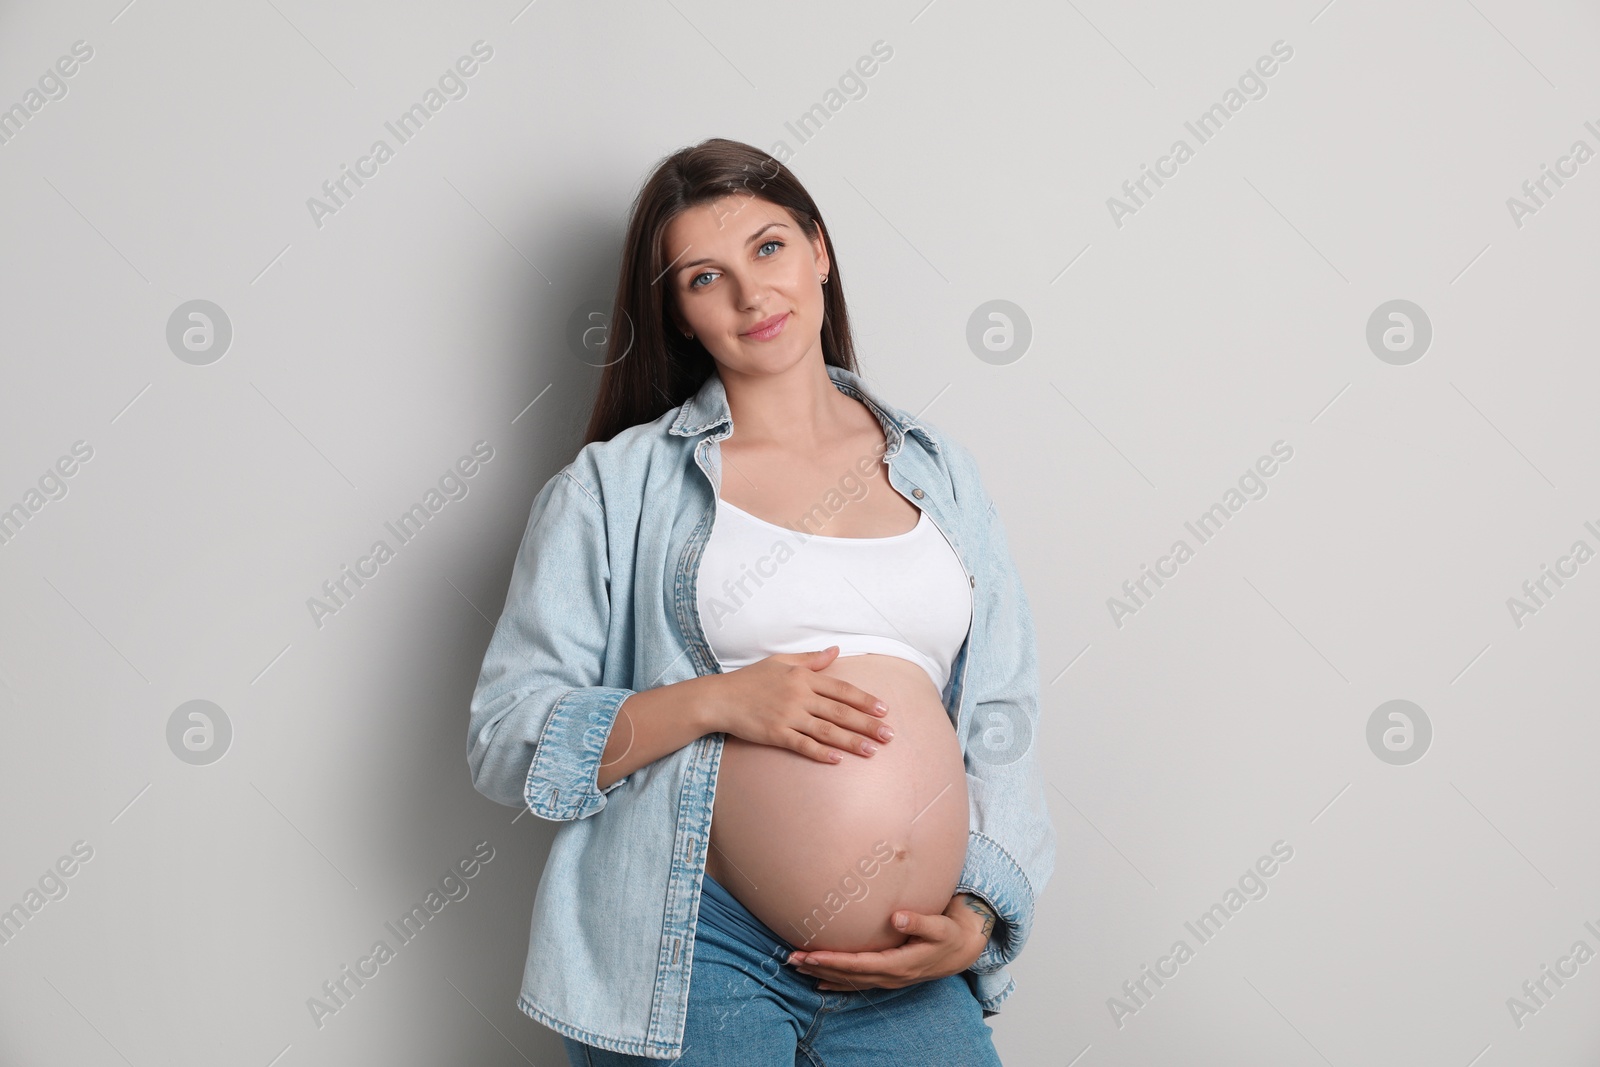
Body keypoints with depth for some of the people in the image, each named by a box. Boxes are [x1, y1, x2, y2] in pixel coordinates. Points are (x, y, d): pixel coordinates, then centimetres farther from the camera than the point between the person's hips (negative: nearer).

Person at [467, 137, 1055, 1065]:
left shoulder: (940, 473, 12)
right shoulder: (617, 485, 3)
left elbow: (1002, 727, 11)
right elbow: (505, 738, -1)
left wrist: (975, 918, -3)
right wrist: (715, 701, -13)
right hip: (696, 951, -2)